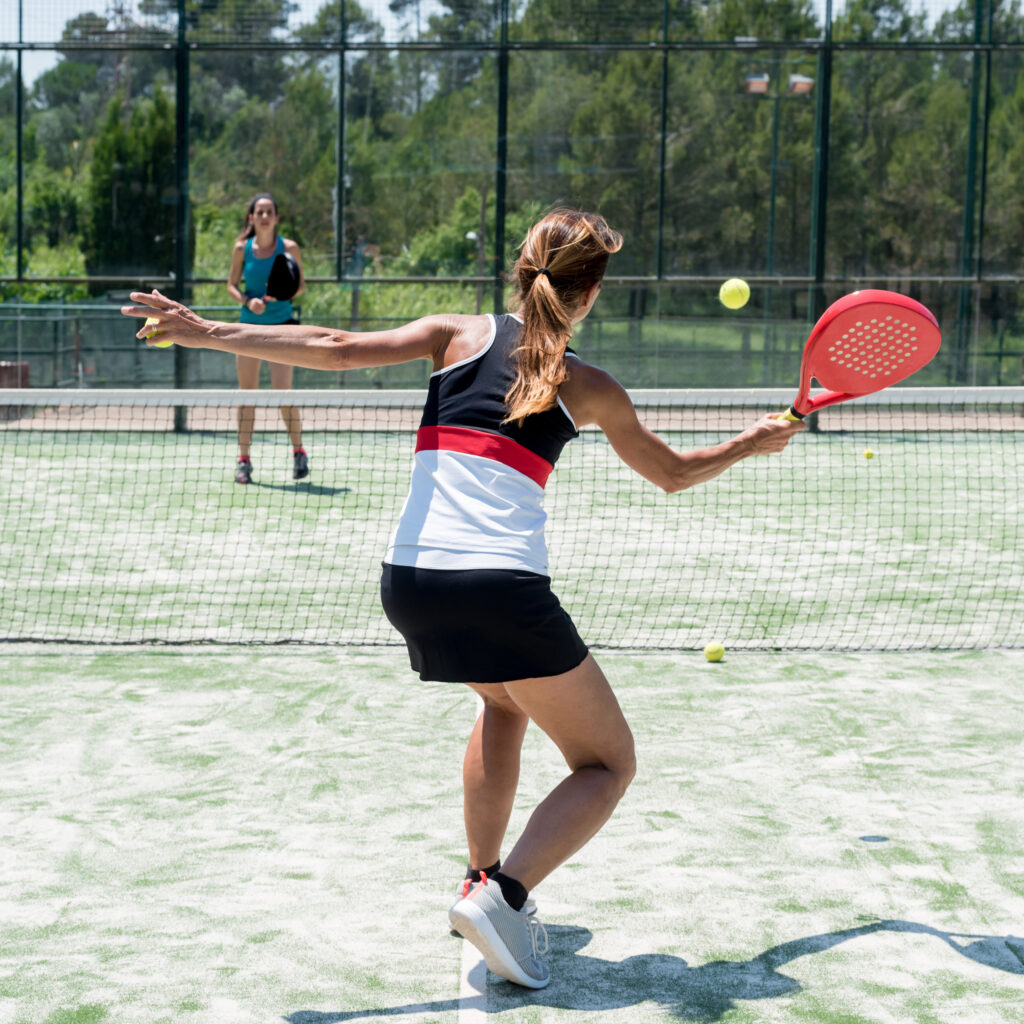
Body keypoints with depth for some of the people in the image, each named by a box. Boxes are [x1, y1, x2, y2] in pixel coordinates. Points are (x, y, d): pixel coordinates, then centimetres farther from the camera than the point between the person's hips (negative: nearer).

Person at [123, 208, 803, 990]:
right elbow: (675, 473, 25)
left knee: (505, 698, 35)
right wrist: (756, 442, 42)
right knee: (608, 764, 10)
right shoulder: (589, 388, 10)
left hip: (408, 580, 4)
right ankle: (503, 896, -14)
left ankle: (482, 879, 33)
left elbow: (337, 349, -2)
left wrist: (207, 332, -1)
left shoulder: (461, 335, 11)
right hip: (503, 588, -4)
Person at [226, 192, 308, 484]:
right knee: (247, 394, 1)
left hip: (281, 326, -2)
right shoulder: (242, 248, 0)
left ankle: (298, 452, 11)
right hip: (249, 326, 2)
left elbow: (300, 285, 3)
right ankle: (244, 458, 10)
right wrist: (247, 301, -14)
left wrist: (283, 293, -18)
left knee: (282, 392, -8)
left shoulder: (288, 248, -4)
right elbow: (232, 285, 5)